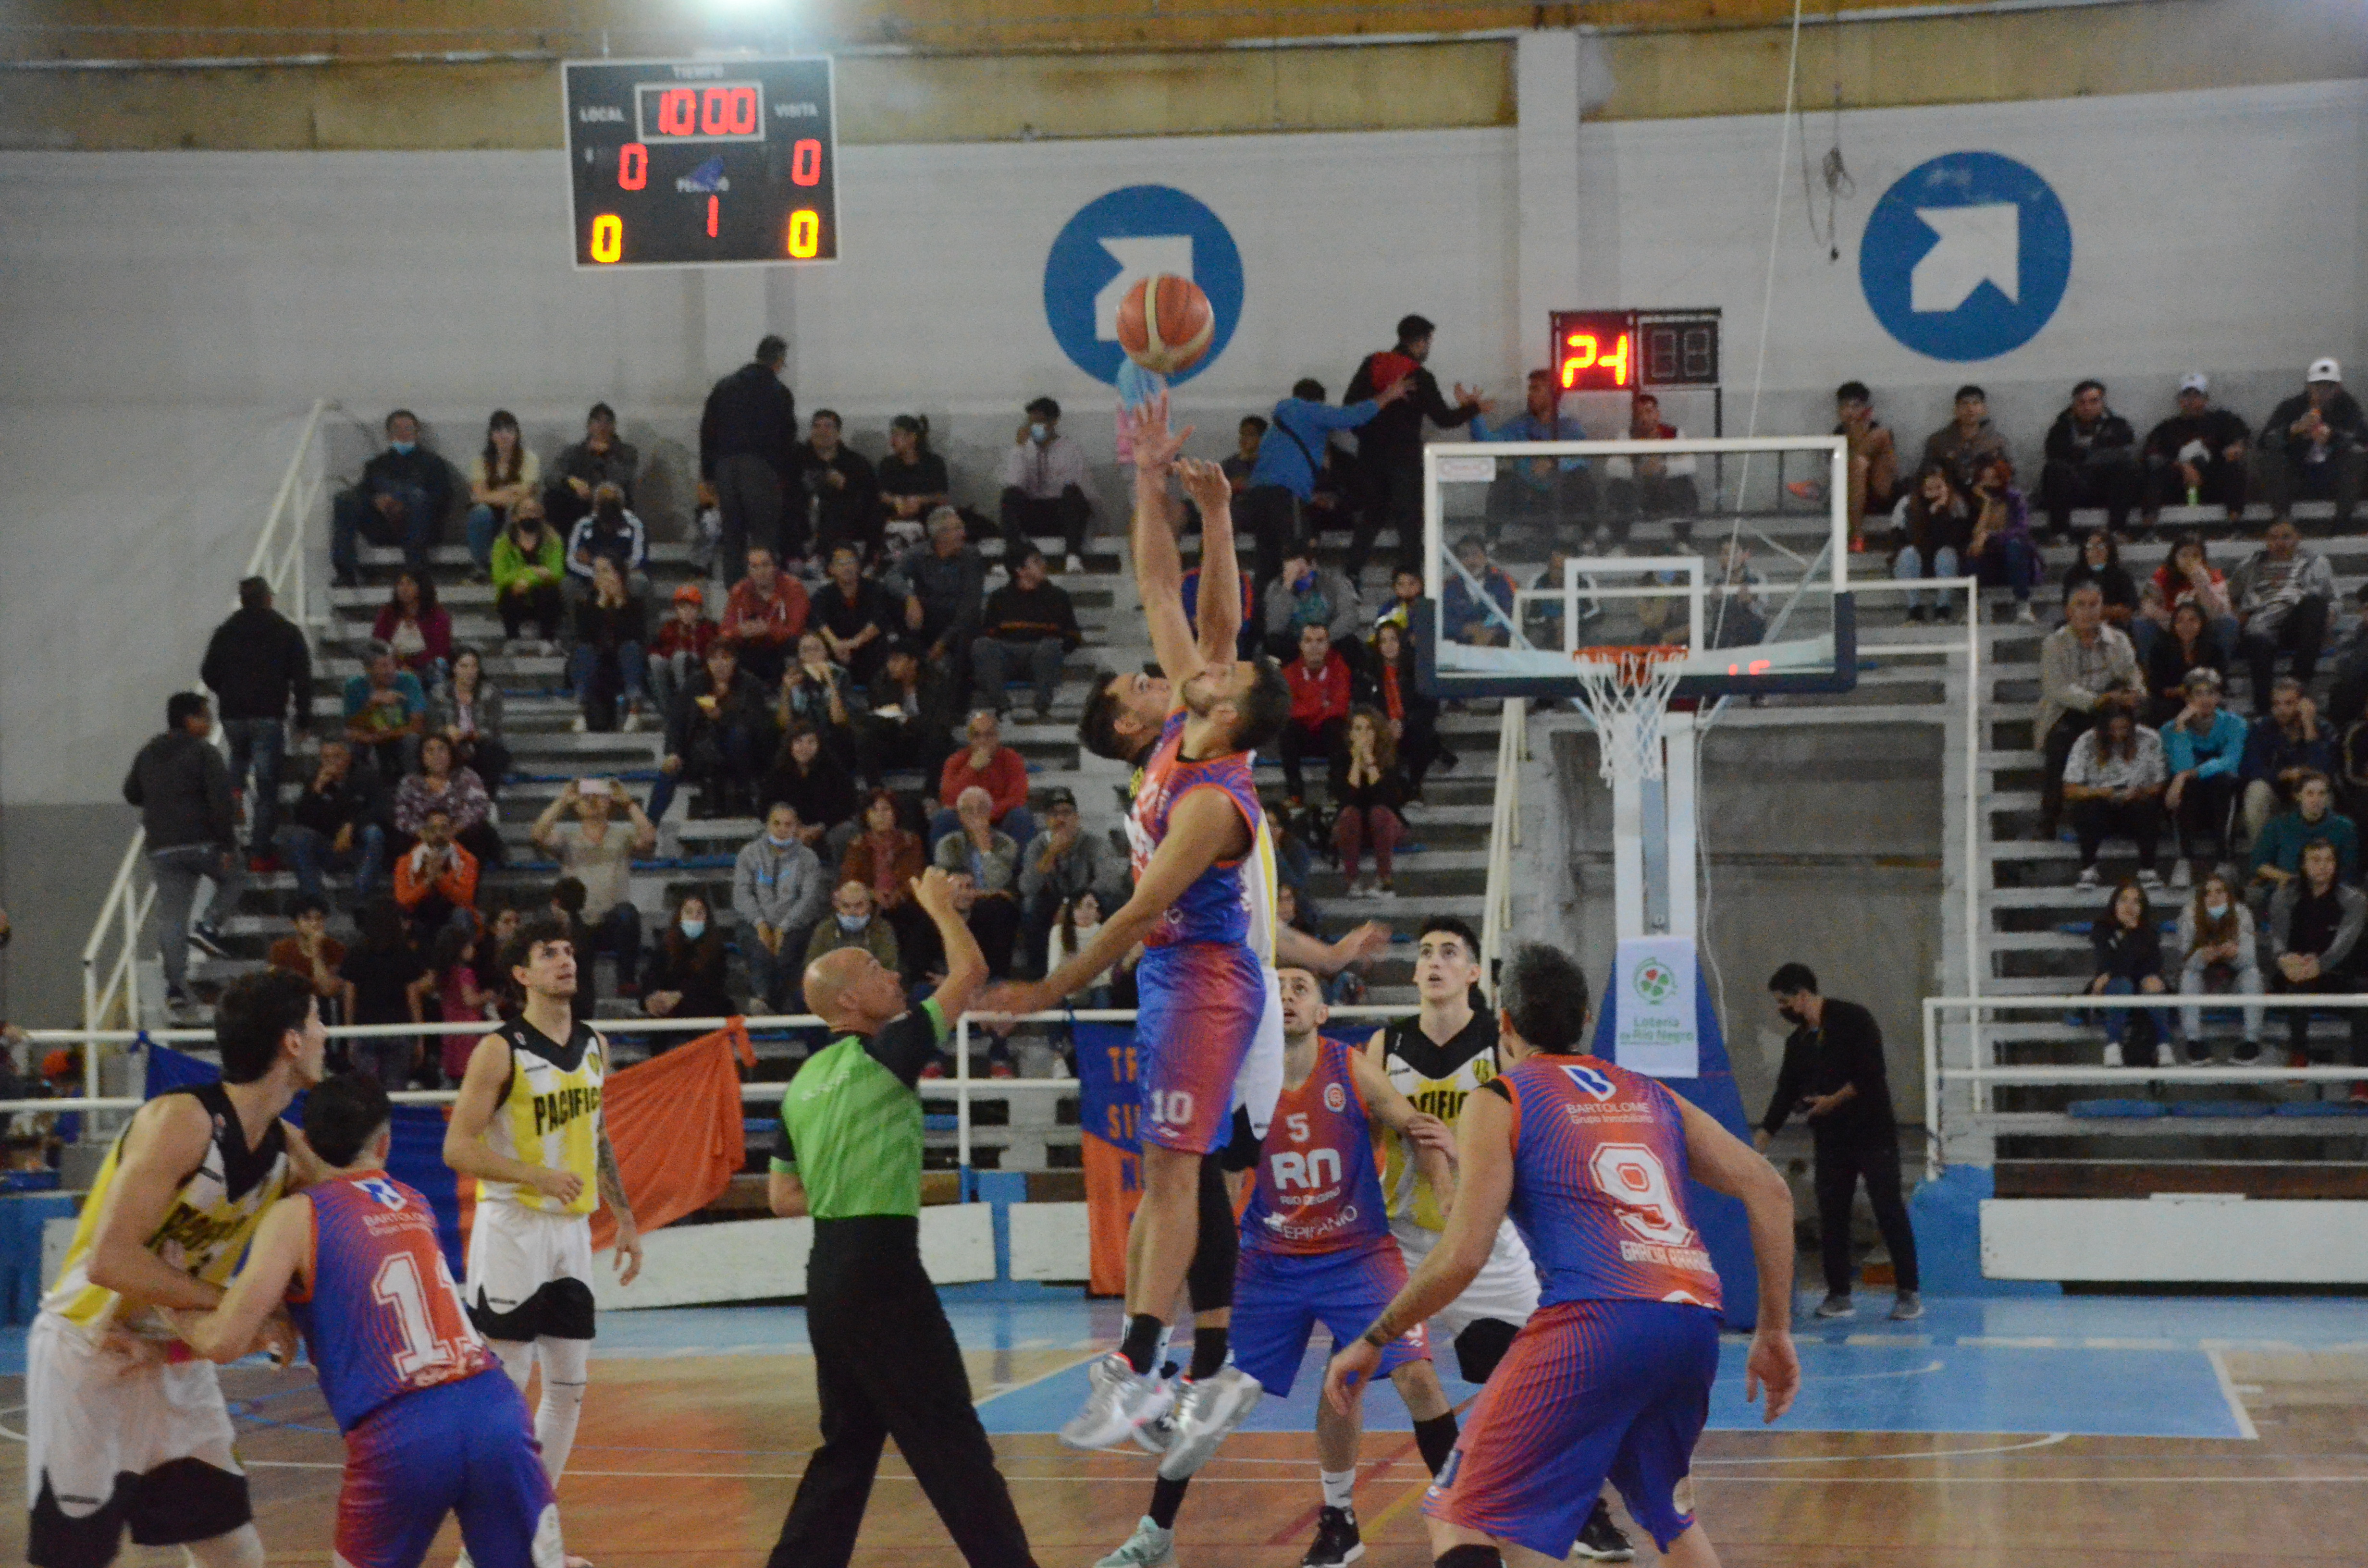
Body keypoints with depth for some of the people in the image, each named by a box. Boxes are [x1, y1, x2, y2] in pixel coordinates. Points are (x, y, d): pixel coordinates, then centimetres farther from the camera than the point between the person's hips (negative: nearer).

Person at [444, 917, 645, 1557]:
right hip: (512, 1231, -7)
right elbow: (458, 1147, -15)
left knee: (568, 1389, 8)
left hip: (571, 1231, 7)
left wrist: (624, 1218, 17)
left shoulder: (594, 1047, 10)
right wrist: (537, 1175, -26)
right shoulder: (500, 1051, -12)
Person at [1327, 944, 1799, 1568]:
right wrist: (1775, 1331, 19)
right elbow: (1769, 1192, 15)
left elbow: (1464, 1255, -2)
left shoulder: (1501, 1102, 9)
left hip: (1594, 1322, -6)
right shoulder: (1650, 1097, 25)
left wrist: (1370, 1343, 9)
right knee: (1669, 1513, 31)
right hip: (1694, 1327, 6)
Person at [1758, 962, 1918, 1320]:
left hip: (1873, 1132, -7)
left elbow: (1872, 1073, -15)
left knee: (1889, 1211, -7)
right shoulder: (1798, 1042, 12)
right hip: (1829, 1139, 7)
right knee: (1831, 1216, 3)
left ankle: (1908, 1294, -5)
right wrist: (1759, 1142, 5)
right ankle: (1838, 1294, 9)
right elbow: (1785, 1095, 11)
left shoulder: (1852, 1020, -8)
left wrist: (1835, 1100, -14)